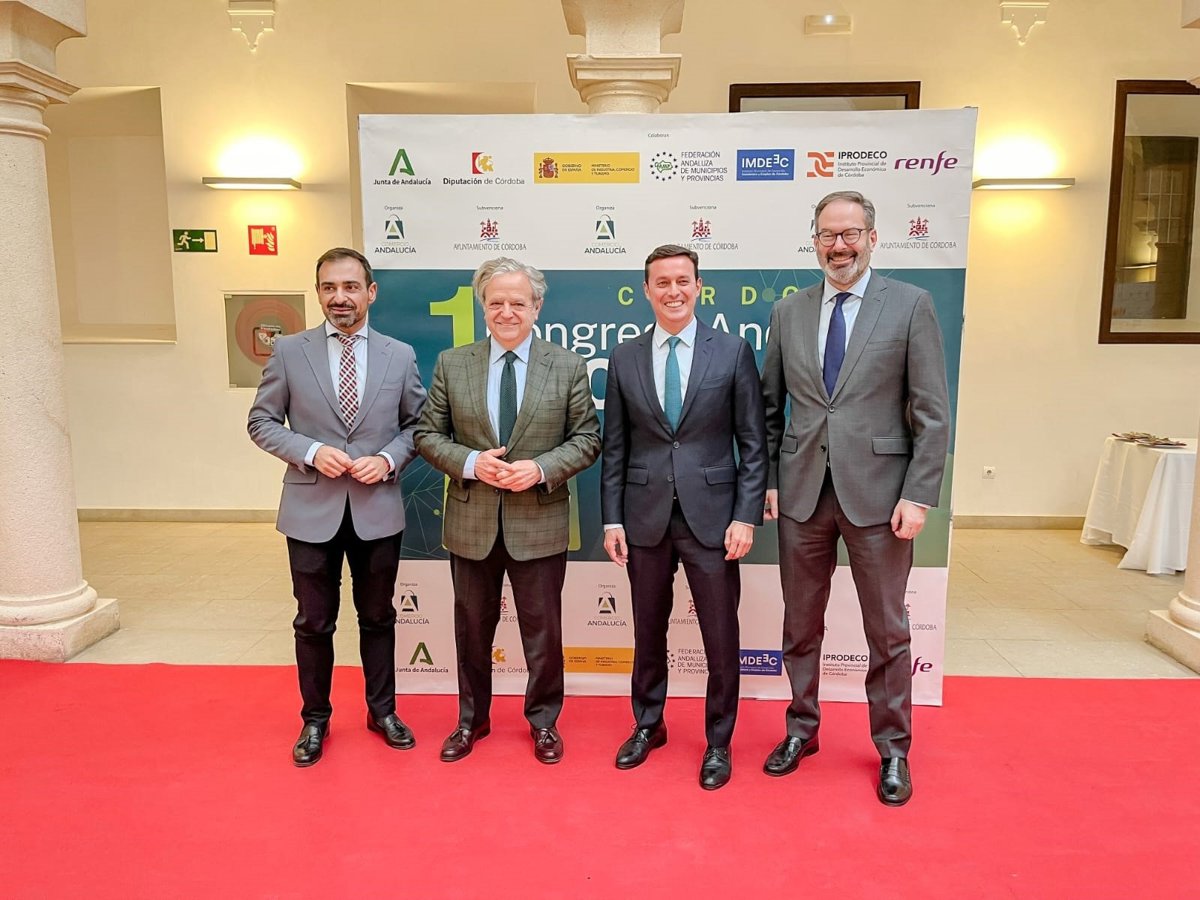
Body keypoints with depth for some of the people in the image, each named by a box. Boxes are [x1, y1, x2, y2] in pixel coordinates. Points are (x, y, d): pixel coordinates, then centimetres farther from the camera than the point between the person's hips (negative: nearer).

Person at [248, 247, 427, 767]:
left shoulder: (399, 355, 2)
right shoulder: (289, 351, -1)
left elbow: (417, 424, 7)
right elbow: (262, 422, 1)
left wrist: (388, 458, -12)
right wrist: (311, 451, -15)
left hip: (378, 511, 1)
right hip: (311, 510, 0)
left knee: (378, 618, 15)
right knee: (314, 623, 12)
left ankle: (382, 711, 33)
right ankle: (315, 720, 31)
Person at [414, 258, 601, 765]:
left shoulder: (568, 367, -2)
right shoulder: (451, 365, 2)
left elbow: (587, 438, -1)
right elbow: (428, 434, 3)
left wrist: (541, 468, -17)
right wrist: (470, 462, -15)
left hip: (540, 523, -1)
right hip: (472, 522, 2)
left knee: (542, 629, 11)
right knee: (472, 627, 16)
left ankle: (543, 722, 33)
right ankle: (472, 720, 36)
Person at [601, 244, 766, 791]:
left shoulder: (733, 352, -1)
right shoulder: (624, 358, 5)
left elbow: (753, 443, -1)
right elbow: (614, 447, 6)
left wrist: (747, 516, -8)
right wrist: (612, 520, 1)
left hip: (711, 515, -2)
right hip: (645, 516, 2)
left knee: (721, 638, 7)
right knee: (648, 632, 16)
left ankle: (718, 742, 27)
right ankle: (648, 725, 37)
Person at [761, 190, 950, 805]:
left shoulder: (910, 305, -2)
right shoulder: (788, 312, 7)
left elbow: (932, 414, -5)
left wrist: (918, 496, -11)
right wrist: (768, 481, 4)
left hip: (877, 493, -3)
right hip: (802, 494, 3)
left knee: (887, 630, 10)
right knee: (800, 625, 14)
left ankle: (893, 749, 29)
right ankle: (802, 730, 34)